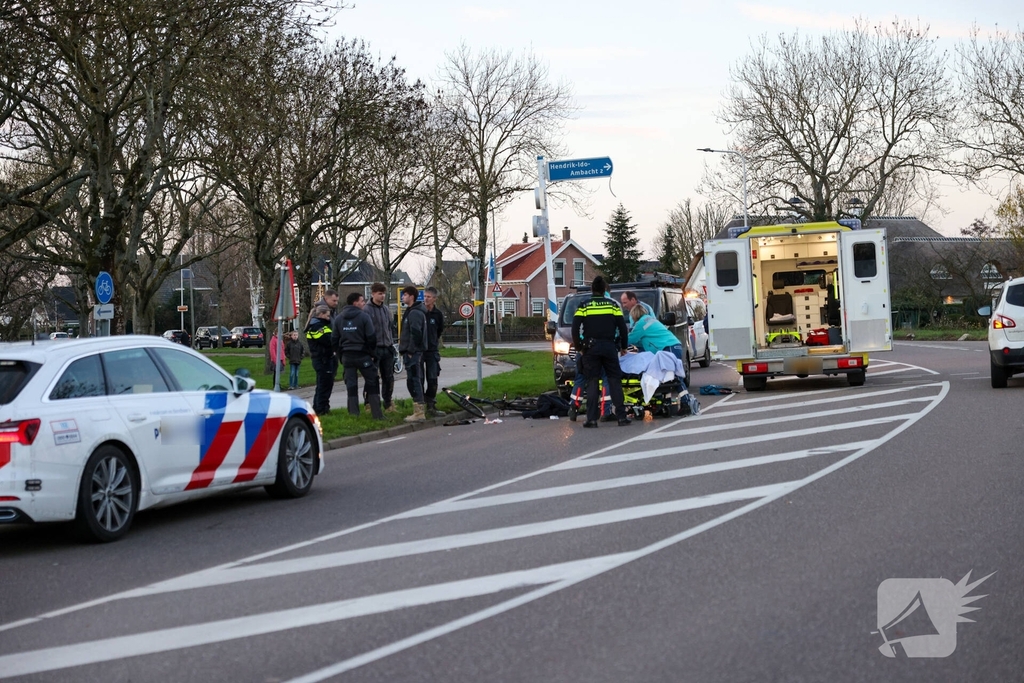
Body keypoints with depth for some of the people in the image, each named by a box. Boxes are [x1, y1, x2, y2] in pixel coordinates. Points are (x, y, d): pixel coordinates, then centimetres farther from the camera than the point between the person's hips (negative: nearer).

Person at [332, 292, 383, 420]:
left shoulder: (339, 318, 6)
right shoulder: (364, 317, -9)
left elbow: (334, 339, 7)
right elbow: (371, 337, -12)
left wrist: (340, 355, 14)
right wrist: (371, 353, 1)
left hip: (346, 356, 4)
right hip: (362, 355, -4)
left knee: (351, 385, 7)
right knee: (372, 383, 4)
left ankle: (353, 414, 4)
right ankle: (377, 414, 0)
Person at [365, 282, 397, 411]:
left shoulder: (386, 308, 12)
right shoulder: (367, 310, -8)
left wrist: (391, 343, 13)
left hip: (387, 349, 6)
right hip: (374, 349, -6)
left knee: (389, 378, 10)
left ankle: (387, 403, 21)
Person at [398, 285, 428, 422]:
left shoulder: (414, 313, -14)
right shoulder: (411, 312, 18)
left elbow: (416, 333, -22)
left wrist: (411, 351, -19)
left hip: (413, 353, -11)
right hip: (413, 352, 11)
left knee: (413, 380, -10)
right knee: (416, 380, 13)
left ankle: (419, 412, -10)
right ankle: (420, 410, 18)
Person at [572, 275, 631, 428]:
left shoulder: (584, 306, 3)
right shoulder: (612, 304, 7)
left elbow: (575, 328, -3)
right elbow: (622, 328, 6)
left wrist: (578, 346, 8)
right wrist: (623, 347, 17)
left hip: (591, 348, -1)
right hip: (609, 347, 1)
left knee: (592, 382, 1)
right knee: (615, 381, 4)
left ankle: (592, 418, -5)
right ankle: (621, 416, -1)